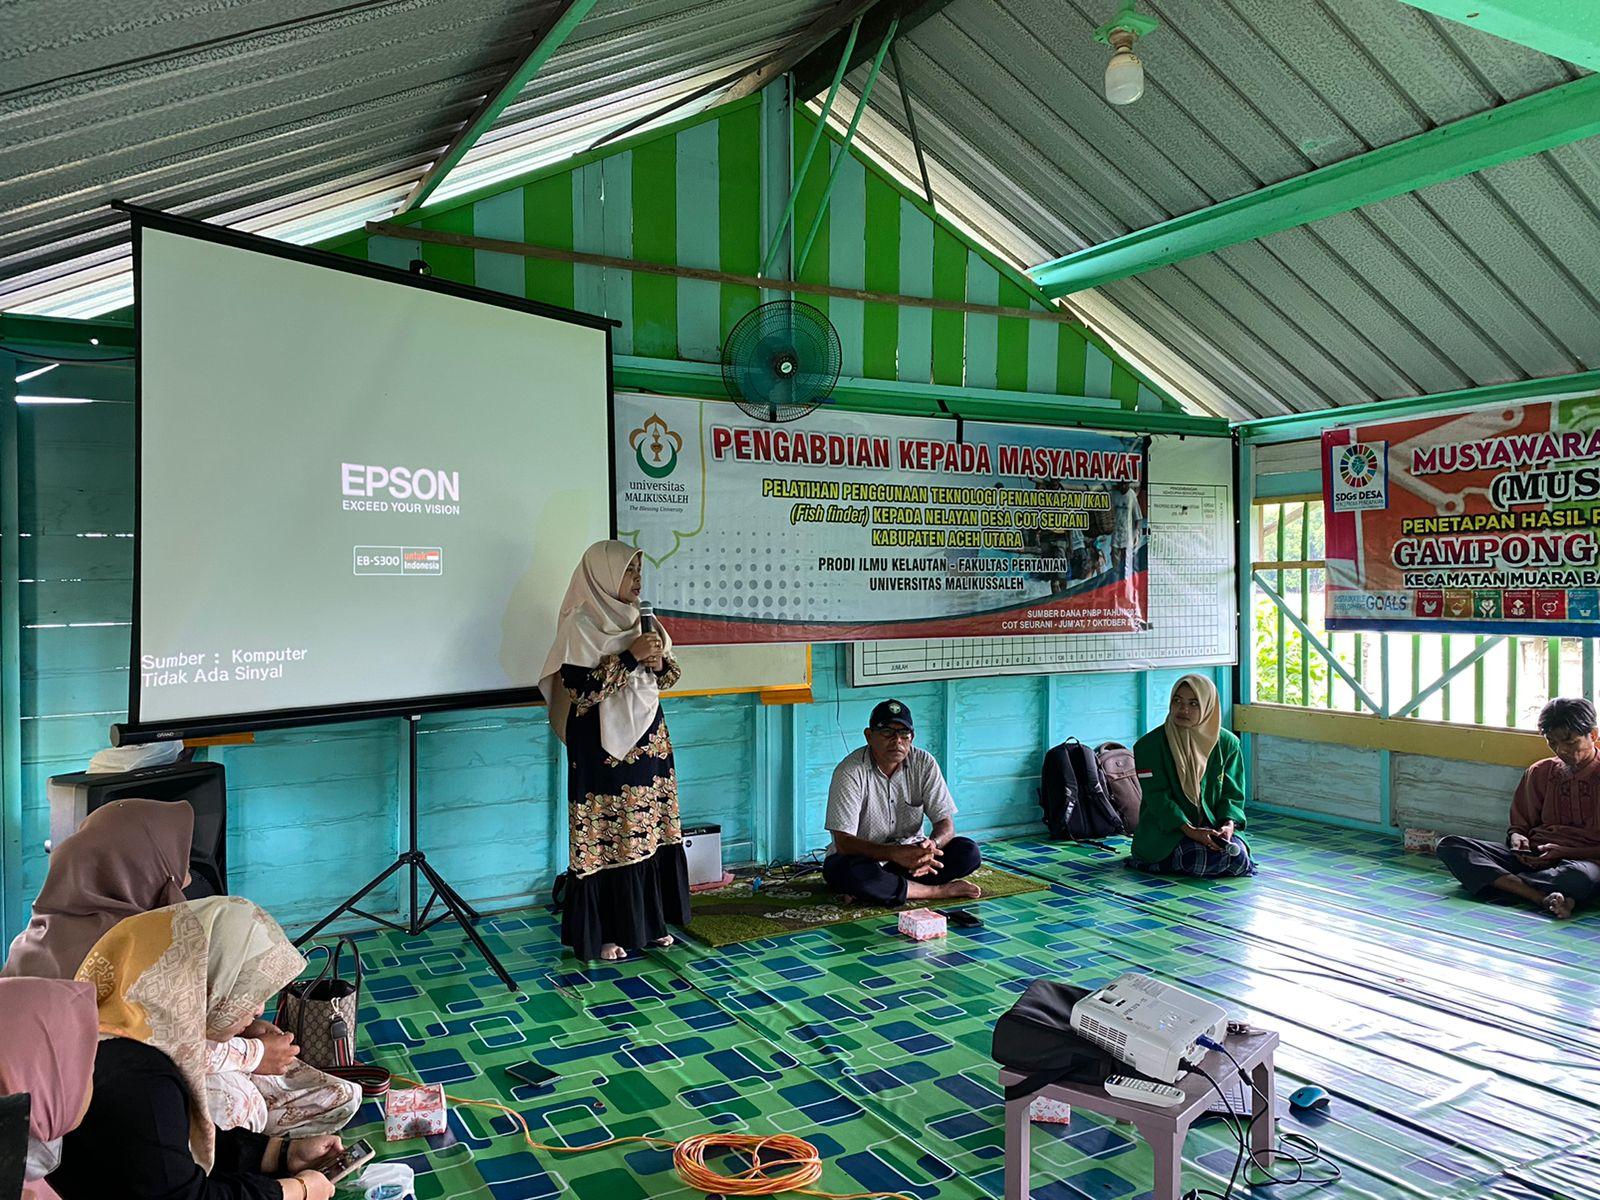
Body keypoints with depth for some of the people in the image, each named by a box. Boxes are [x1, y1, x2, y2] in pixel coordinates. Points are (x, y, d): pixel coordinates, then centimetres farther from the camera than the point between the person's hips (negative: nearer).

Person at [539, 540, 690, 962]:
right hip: (602, 745, -7)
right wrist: (630, 657, -20)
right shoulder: (581, 623, -10)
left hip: (645, 738, 7)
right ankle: (600, 933, 11)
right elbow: (577, 686, -19)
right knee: (607, 836, -2)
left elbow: (667, 675, 19)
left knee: (649, 830, 10)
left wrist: (660, 663, -4)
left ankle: (647, 921, 23)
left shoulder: (636, 618, 11)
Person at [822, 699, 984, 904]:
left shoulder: (924, 763, -7)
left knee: (969, 852, -18)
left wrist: (932, 845, -33)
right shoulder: (850, 772, -19)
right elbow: (844, 842, -24)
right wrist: (894, 853, -40)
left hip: (910, 853, 4)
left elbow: (946, 823, -7)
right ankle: (940, 891, -24)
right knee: (842, 870, -37)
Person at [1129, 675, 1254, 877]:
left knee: (1237, 858, -24)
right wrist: (1191, 831, -24)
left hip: (1212, 824, 4)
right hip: (1166, 829, -4)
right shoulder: (1149, 745, -8)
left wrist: (1229, 824, -17)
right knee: (1199, 859, -32)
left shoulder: (1227, 743, 2)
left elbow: (1232, 793, 4)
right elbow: (1158, 798, -12)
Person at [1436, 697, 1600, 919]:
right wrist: (1517, 837, -2)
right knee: (1448, 846, -20)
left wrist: (1563, 852, -14)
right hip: (1533, 857, 5)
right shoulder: (1540, 772, 17)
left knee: (1580, 876, -45)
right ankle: (1543, 897, -35)